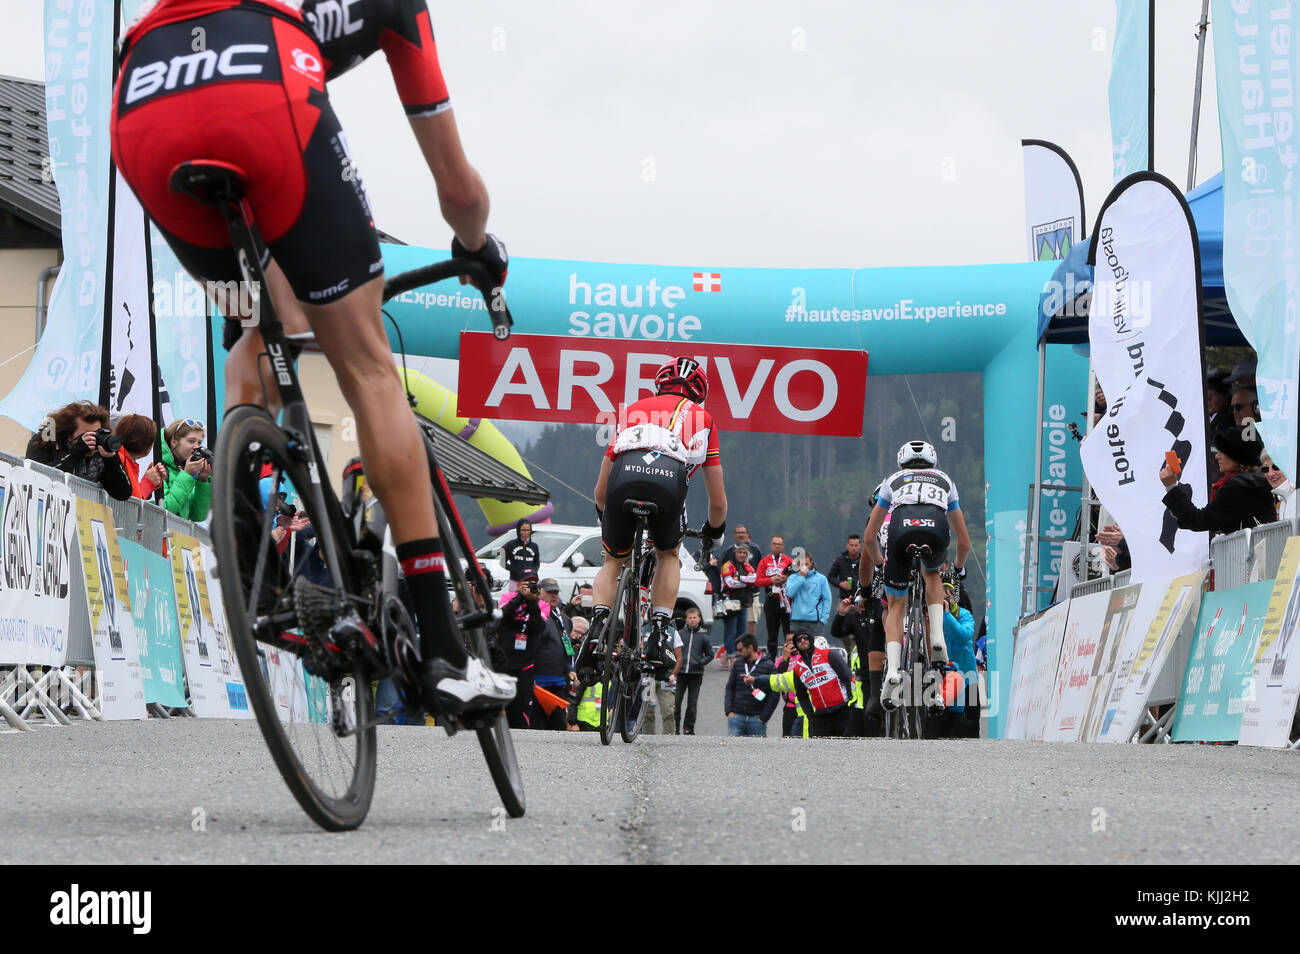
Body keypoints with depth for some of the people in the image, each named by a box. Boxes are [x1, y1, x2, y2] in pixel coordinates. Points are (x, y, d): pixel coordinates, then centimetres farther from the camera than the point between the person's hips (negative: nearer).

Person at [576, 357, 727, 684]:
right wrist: (714, 532, 57)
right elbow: (718, 501, 37)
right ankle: (659, 634, 12)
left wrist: (606, 519, 63)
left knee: (613, 561, 25)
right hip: (669, 479, -1)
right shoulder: (701, 418, 34)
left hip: (623, 476, 1)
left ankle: (598, 626, 2)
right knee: (668, 556, 28)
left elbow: (600, 492, 43)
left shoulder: (632, 411, 38)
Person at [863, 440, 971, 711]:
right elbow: (964, 541, 40)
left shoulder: (893, 480, 37)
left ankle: (893, 668, -4)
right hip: (936, 530, 1)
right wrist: (959, 568, 59)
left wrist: (878, 564, 58)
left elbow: (869, 536, 40)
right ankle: (937, 635, 14)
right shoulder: (945, 480, 38)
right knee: (932, 573, 36)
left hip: (901, 530, -1)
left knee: (896, 606, 17)